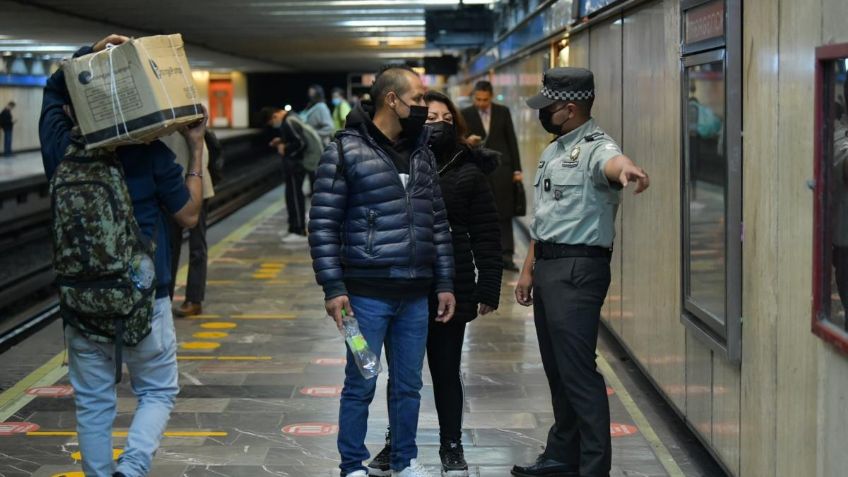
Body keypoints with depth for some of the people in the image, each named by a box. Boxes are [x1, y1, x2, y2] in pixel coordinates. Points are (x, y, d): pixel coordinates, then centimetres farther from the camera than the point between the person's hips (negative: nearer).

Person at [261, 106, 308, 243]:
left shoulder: (289, 122, -20)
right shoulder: (286, 121, 11)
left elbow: (301, 143, -25)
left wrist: (285, 149, -15)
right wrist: (281, 141, 10)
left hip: (295, 164, -11)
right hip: (292, 164, 11)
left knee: (294, 196, -6)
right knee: (293, 196, 15)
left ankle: (299, 232, -3)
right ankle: (295, 229, 23)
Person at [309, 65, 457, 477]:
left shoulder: (422, 154, 12)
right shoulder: (346, 151, -6)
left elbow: (438, 222, 15)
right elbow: (322, 224, -7)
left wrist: (444, 284, 11)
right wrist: (333, 287, -11)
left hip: (416, 295, 5)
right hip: (368, 293, -5)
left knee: (408, 384, 12)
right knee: (361, 386, 4)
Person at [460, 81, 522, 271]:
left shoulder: (503, 112, 5)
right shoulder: (466, 114, 2)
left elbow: (512, 140, 8)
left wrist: (517, 169, 4)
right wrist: (467, 141, -23)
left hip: (501, 167, 0)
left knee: (505, 213, -1)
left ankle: (506, 255, 1)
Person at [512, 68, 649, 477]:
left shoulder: (594, 146, -13)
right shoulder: (553, 151, 17)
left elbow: (612, 161, -39)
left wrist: (626, 169, -63)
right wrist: (528, 271, 20)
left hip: (578, 269, -10)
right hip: (547, 265, 10)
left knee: (578, 370, -10)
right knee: (556, 368, 17)